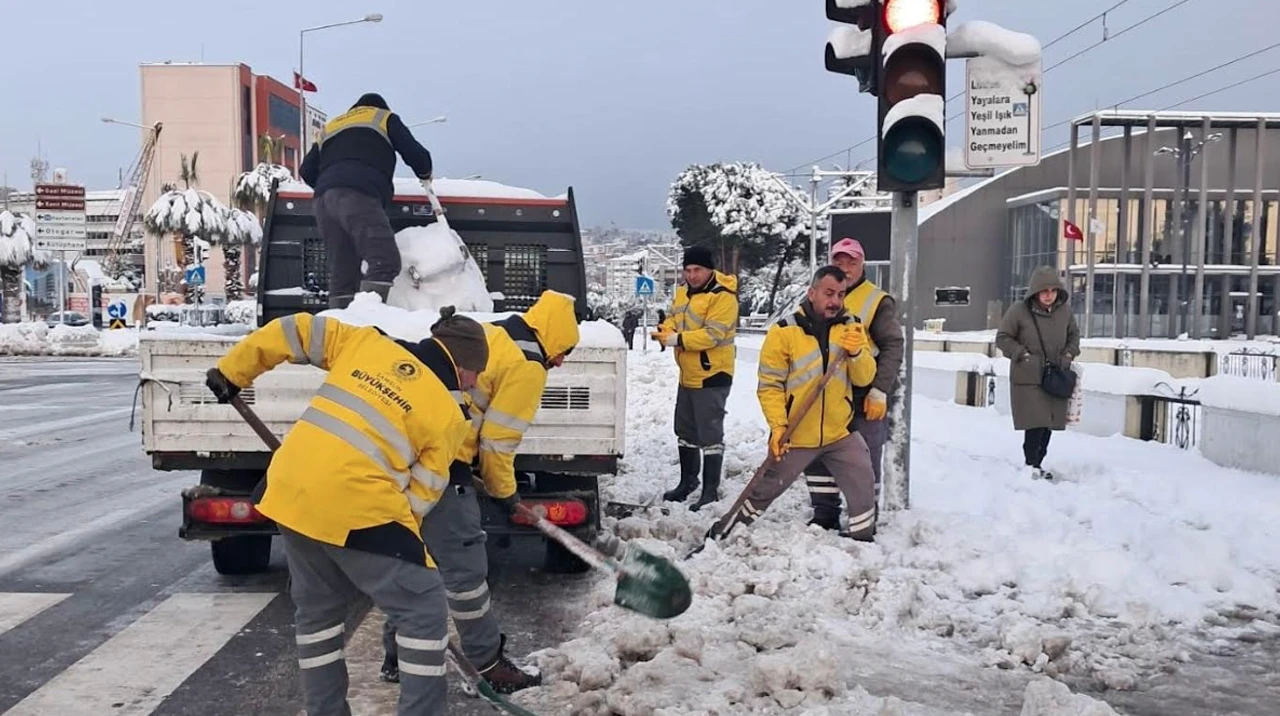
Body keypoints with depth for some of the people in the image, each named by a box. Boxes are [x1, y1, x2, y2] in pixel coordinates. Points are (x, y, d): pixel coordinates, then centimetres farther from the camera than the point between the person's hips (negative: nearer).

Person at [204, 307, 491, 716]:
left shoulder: (367, 343, 13)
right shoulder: (448, 415, 3)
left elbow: (297, 331, 14)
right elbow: (421, 494, 3)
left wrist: (233, 372, 22)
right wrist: (393, 540, 15)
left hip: (292, 490, 6)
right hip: (355, 505, -6)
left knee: (316, 610, 23)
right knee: (424, 611, 6)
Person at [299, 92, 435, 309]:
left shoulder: (328, 128, 36)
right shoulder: (385, 119, 22)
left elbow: (307, 171, 27)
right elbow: (416, 154, 14)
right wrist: (425, 175, 34)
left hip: (324, 201, 7)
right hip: (359, 196, -7)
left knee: (342, 272, 5)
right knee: (386, 261, -15)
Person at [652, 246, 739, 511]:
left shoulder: (723, 297, -18)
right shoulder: (683, 292, 10)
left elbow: (712, 334, -25)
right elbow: (673, 318, 10)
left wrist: (679, 340, -29)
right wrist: (665, 330, -13)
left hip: (712, 375, -9)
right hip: (687, 375, 9)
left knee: (710, 434, -4)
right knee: (685, 430, 19)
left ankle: (711, 491, 4)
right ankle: (687, 481, 35)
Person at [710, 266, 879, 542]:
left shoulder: (852, 327, -1)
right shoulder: (784, 332, -13)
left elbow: (864, 378, -7)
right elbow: (770, 385, -11)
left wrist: (857, 352, -26)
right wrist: (778, 425, -20)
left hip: (840, 433, 3)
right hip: (794, 435, -3)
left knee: (863, 486, 0)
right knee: (765, 490, 9)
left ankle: (864, 539, 22)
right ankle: (725, 532, 28)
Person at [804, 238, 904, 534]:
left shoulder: (878, 302, -4)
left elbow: (893, 347, -8)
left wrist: (880, 391, -15)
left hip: (865, 399, -5)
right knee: (818, 457, 9)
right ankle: (824, 517, 23)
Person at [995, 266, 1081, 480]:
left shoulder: (1065, 311, 2)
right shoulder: (1019, 310, -11)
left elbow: (1074, 335, 19)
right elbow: (1002, 338, -3)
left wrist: (1069, 354, 2)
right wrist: (1023, 354, -12)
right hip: (1027, 379, -5)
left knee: (1049, 424, 9)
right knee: (1036, 424, -11)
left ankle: (1037, 463, 24)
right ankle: (1031, 465, 4)